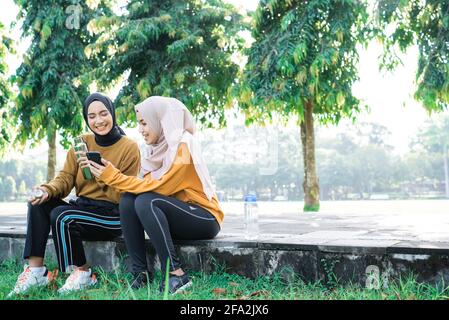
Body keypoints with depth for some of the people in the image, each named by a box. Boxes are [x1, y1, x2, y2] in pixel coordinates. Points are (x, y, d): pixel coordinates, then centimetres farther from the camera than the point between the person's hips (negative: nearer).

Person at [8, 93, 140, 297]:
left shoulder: (129, 147, -9)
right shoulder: (82, 143, 7)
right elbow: (66, 178, 3)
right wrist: (48, 190, -18)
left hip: (113, 216, -6)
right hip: (83, 207, 6)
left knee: (61, 216, -28)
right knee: (39, 202, -15)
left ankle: (82, 273, -8)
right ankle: (35, 270, -14)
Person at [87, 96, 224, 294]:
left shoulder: (183, 147, -17)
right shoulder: (158, 148, 7)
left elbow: (160, 188, -25)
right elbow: (148, 185, -2)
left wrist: (114, 177, -24)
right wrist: (113, 175, -13)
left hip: (205, 219, -7)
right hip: (177, 217, 7)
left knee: (146, 202, -29)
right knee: (127, 200, -13)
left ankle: (177, 275, -26)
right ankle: (141, 273, -15)